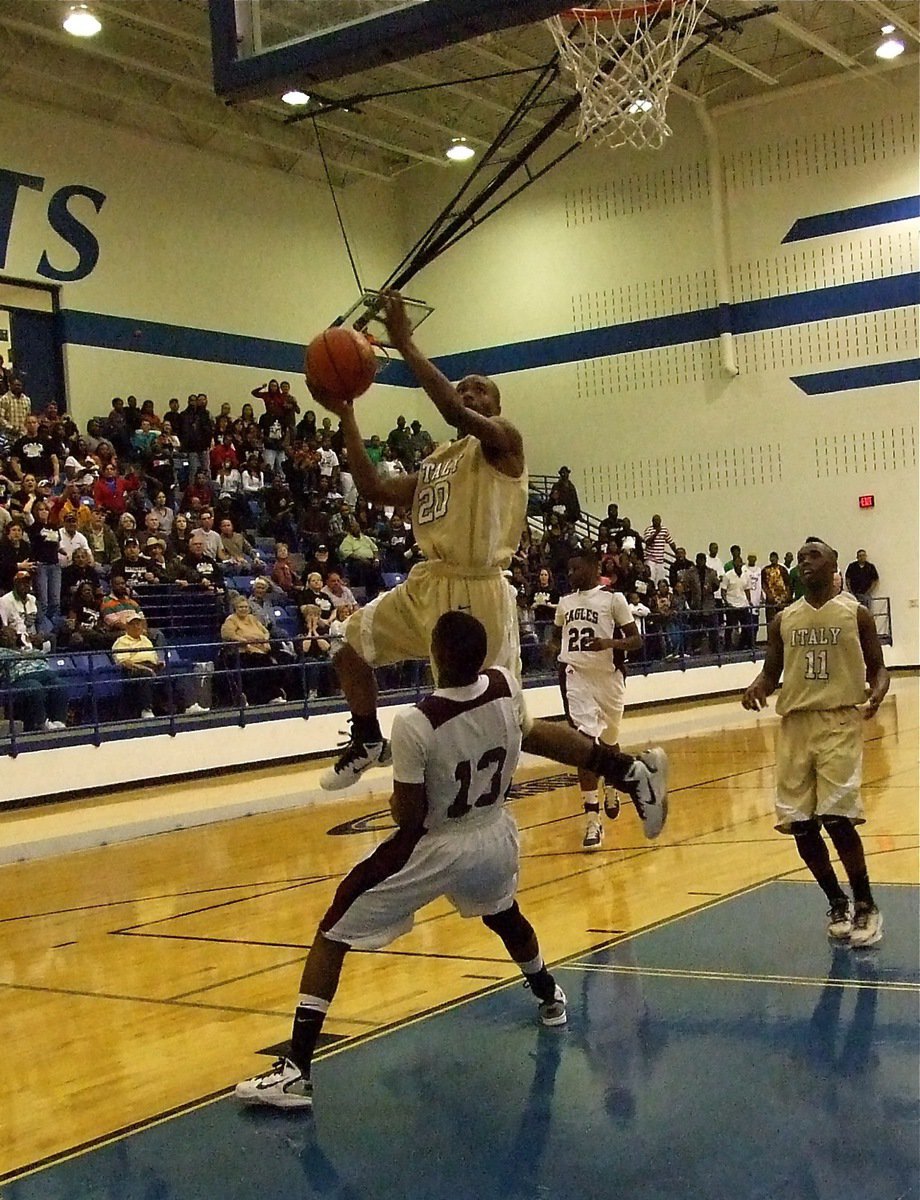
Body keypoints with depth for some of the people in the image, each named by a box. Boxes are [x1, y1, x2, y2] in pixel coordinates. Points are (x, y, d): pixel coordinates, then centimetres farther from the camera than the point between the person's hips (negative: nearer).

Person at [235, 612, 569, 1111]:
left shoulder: (415, 724, -28)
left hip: (434, 849, -6)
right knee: (504, 917, 38)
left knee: (332, 935, 3)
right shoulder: (507, 687, -13)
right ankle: (549, 996, 60)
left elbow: (409, 818, -22)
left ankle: (296, 1069, -4)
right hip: (495, 838, 6)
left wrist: (396, 801, 2)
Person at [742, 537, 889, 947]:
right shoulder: (783, 620, 10)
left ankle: (865, 905, 4)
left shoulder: (855, 614, 2)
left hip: (840, 720, -4)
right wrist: (758, 688, -7)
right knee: (799, 824, 3)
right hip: (794, 723, 4)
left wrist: (876, 694, -16)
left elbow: (877, 668, 6)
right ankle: (837, 903, 22)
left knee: (837, 816, -15)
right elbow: (771, 671, 16)